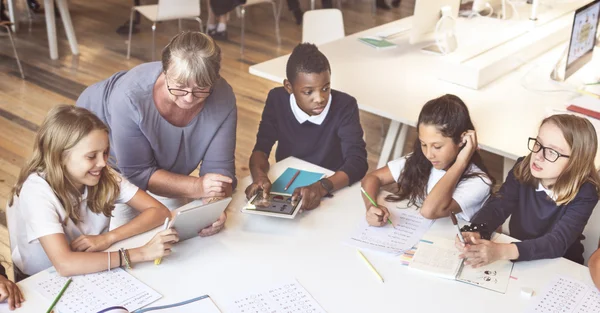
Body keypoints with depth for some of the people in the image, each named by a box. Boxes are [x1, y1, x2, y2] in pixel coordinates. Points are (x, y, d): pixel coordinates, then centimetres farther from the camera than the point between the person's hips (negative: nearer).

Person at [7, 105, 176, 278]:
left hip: (91, 273, 4)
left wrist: (108, 237, -22)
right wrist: (142, 253, -35)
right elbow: (65, 264, -35)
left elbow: (159, 211, -10)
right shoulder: (37, 190, -24)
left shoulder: (104, 176, -11)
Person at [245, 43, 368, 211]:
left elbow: (357, 161, -23)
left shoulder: (345, 106, -16)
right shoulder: (277, 100, -9)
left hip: (330, 193, 0)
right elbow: (261, 149, -9)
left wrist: (322, 187, -40)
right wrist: (259, 176, -31)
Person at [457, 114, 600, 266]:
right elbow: (497, 206, -17)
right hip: (516, 260, 3)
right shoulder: (522, 169, -8)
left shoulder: (584, 193, -20)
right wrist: (475, 233, -40)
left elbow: (559, 241, -30)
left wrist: (502, 251, -44)